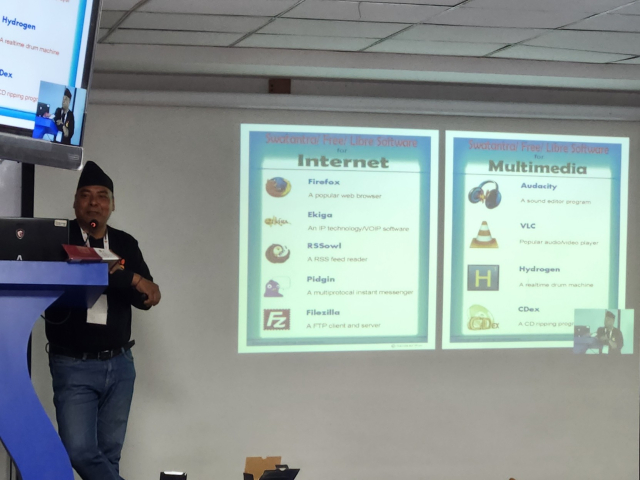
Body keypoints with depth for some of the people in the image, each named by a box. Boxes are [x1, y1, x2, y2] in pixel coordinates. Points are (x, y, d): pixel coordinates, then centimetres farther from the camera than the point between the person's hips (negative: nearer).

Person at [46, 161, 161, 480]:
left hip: (119, 364, 4)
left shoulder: (126, 244, 8)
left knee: (110, 453, 8)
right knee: (80, 451, -13)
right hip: (74, 365, -4)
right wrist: (127, 279, -25)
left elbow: (146, 297, 3)